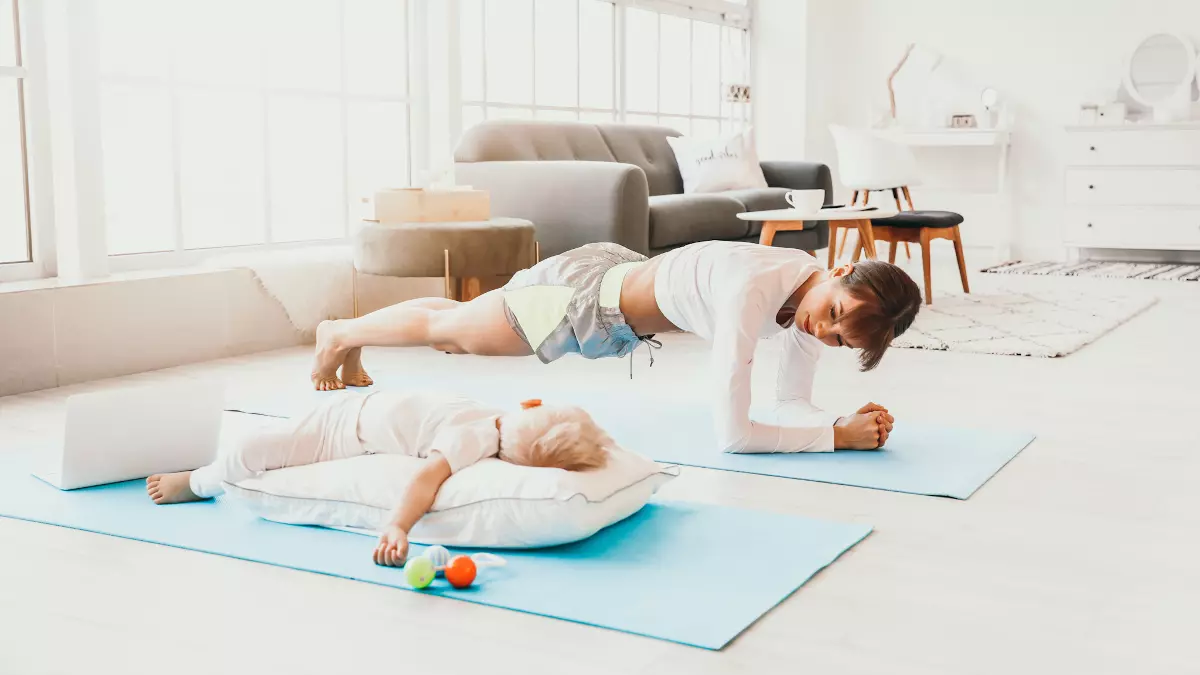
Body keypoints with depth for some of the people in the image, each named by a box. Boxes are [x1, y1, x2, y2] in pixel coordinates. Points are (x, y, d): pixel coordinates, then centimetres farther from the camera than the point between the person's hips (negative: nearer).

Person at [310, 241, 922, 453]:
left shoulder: (816, 291, -17)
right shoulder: (754, 294, -41)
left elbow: (791, 402, -9)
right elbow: (732, 434, -41)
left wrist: (848, 420, -27)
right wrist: (839, 435, -39)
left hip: (622, 277, 7)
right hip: (585, 296, -7)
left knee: (461, 333, 30)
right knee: (446, 329, 19)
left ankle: (351, 347, 56)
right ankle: (340, 334, 50)